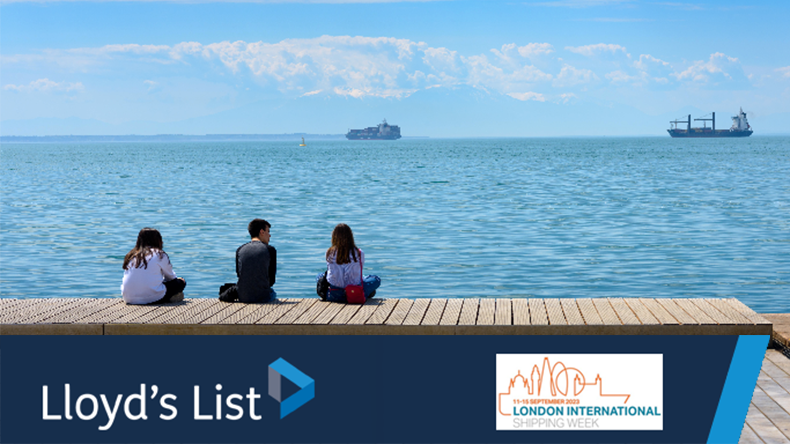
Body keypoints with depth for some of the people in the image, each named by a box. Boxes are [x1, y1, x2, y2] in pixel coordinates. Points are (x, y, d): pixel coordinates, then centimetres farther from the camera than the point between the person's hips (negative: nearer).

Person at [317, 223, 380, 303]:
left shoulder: (330, 253, -5)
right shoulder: (359, 254, -9)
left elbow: (330, 272, 8)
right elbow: (359, 274, 3)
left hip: (334, 296, 2)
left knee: (320, 277, 32)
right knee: (376, 279, 22)